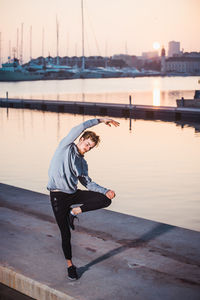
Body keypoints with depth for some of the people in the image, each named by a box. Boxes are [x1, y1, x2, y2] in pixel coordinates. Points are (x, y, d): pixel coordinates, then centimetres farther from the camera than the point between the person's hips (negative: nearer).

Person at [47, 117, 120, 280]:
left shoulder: (82, 163, 13)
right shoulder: (66, 147, -3)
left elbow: (87, 182, 12)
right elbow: (78, 129, -15)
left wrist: (106, 191, 0)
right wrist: (100, 120, -12)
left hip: (73, 193, 6)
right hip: (58, 195, -6)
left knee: (106, 200, -10)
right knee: (66, 233, -2)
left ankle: (74, 211, 1)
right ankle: (70, 264, 19)